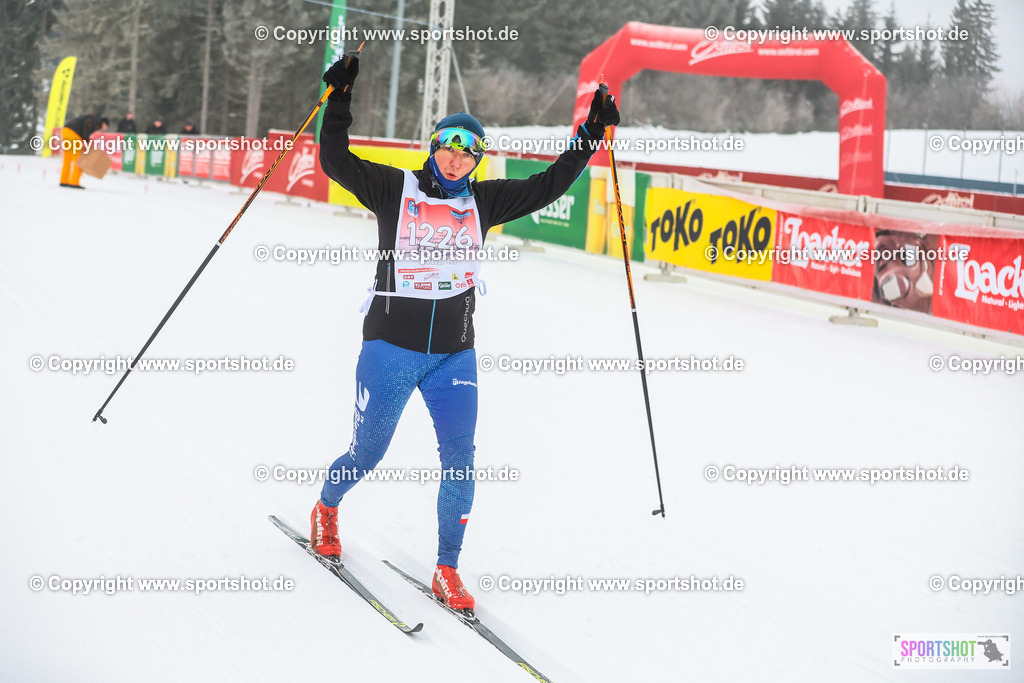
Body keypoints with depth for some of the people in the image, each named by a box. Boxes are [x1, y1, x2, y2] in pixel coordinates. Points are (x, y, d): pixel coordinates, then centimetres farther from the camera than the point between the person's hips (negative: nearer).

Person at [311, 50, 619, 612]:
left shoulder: (482, 202, 7)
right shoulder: (393, 189, -1)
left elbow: (547, 186, 10)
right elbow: (335, 162, -8)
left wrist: (591, 135, 6)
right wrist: (339, 98, -17)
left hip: (454, 353, 3)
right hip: (391, 345, -3)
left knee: (459, 460, -5)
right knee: (366, 454, 6)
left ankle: (447, 571, 6)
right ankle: (326, 508, 39)